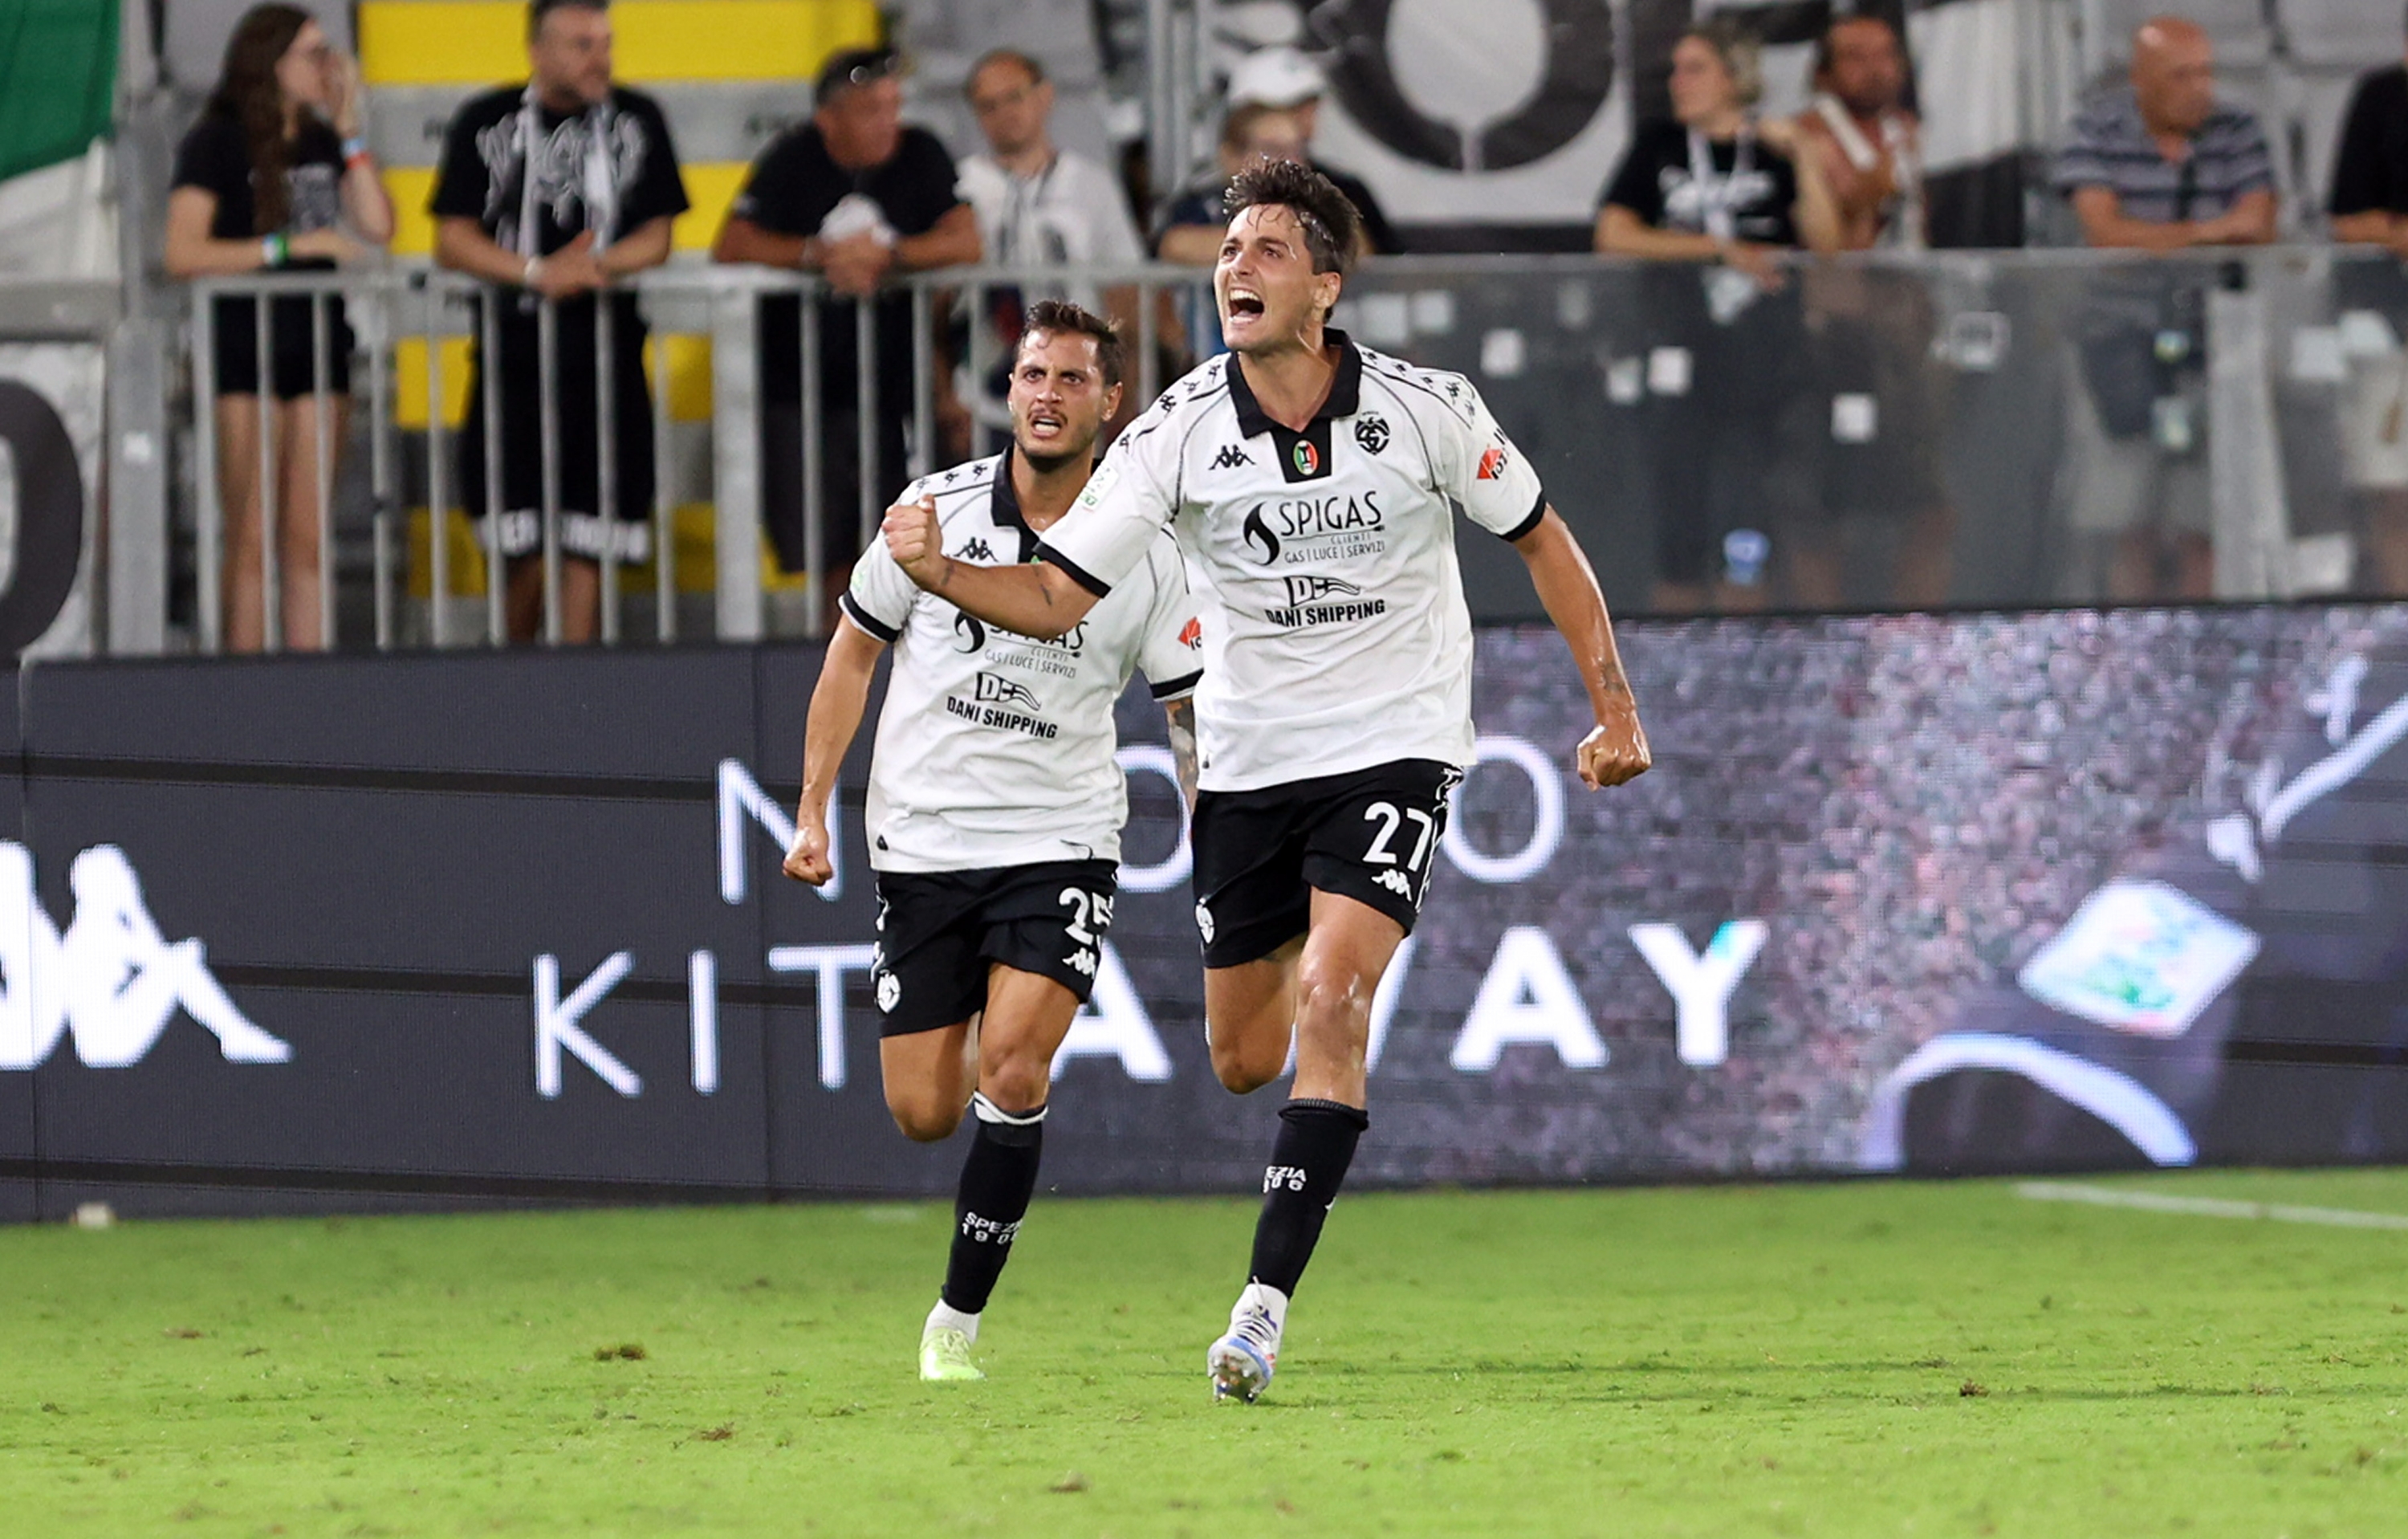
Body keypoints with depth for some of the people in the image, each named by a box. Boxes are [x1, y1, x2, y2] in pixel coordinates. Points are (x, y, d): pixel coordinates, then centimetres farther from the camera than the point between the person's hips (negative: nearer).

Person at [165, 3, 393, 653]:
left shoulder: (322, 143, 12)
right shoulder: (216, 143, -5)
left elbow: (378, 226, 0)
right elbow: (183, 254, -15)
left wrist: (348, 129, 0)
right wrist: (291, 246, -18)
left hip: (318, 348, 5)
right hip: (243, 349, -5)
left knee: (307, 539, 5)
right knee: (254, 538, -6)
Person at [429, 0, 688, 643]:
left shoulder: (637, 121, 8)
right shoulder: (486, 123, 4)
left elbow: (657, 238, 6)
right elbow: (452, 241, -1)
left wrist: (595, 266, -14)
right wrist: (537, 272, -15)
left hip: (607, 349, 1)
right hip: (513, 347, -1)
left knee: (585, 544, -4)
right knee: (519, 542, -1)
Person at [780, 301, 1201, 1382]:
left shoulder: (1145, 558, -3)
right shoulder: (935, 512, -2)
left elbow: (1192, 715, 5)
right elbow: (852, 656, 9)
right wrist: (812, 813, 5)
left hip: (1060, 848, -1)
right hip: (923, 843, 2)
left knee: (1013, 1072, -21)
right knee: (923, 1115, 1)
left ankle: (960, 1317, -8)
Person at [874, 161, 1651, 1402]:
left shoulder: (1428, 411, -11)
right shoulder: (1179, 433, -11)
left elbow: (1539, 541, 5)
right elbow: (1057, 595, -12)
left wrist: (1614, 711, 4)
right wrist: (940, 572, -31)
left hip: (1393, 750, -2)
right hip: (1249, 762, 2)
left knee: (1332, 1007, -23)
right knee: (1244, 1060, 9)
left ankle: (1265, 1301, -21)